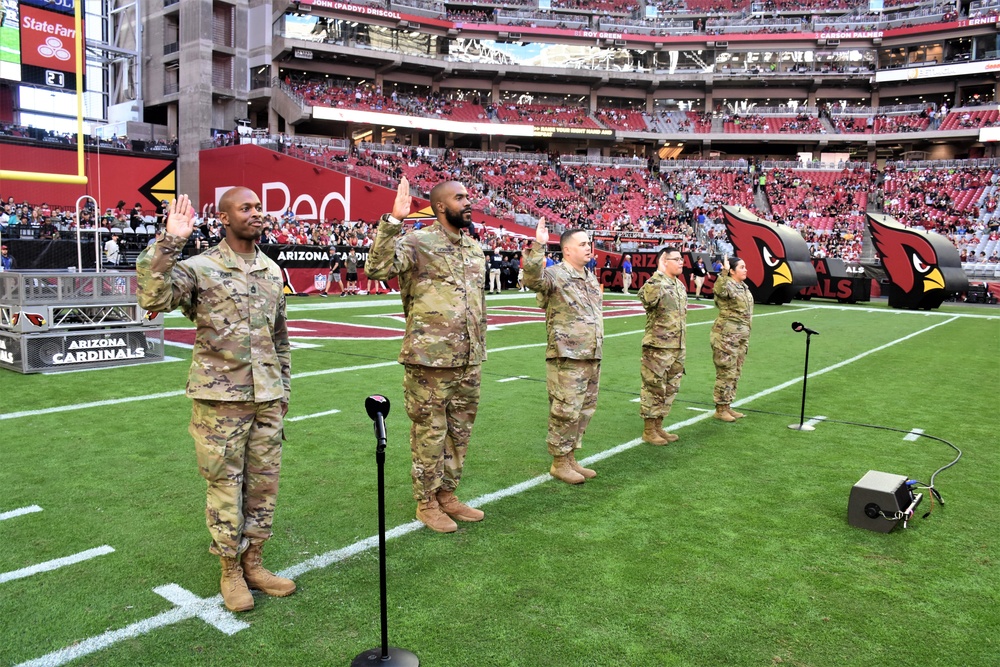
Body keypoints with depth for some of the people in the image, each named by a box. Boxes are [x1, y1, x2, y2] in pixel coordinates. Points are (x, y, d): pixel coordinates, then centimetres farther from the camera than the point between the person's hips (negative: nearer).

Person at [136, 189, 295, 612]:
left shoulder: (272, 271, 11)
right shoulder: (200, 268, -6)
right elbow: (153, 297, -23)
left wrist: (284, 387, 18)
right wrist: (170, 242, -27)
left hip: (266, 400, 5)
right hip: (220, 399, -5)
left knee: (264, 483, 11)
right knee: (225, 486, 5)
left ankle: (252, 563, 28)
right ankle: (230, 571, 22)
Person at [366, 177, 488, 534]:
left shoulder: (475, 247, 12)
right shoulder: (419, 242, -10)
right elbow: (378, 267, -26)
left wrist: (480, 348, 19)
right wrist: (393, 220, -33)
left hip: (469, 360, 7)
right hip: (430, 358, -7)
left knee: (459, 431, 16)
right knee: (429, 431, 5)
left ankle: (447, 494, 32)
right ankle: (426, 503, 21)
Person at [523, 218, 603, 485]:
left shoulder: (591, 278, 17)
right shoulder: (555, 275, -11)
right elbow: (532, 278, -33)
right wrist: (538, 246, -40)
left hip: (592, 358, 9)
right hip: (566, 359, -9)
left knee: (584, 411, 15)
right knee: (566, 412, -3)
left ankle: (570, 458, 28)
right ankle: (559, 463, 12)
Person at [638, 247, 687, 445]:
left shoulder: (680, 285, 14)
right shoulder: (655, 282, -13)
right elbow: (648, 298, -38)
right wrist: (659, 273, -35)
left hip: (677, 348, 9)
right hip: (658, 347, -9)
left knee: (670, 389, 15)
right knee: (654, 388, -1)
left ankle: (658, 427, 26)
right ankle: (648, 430, 11)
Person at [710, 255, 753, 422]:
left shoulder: (744, 287, 13)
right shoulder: (727, 285, -14)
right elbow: (719, 290, -41)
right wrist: (724, 272, -43)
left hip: (742, 336, 9)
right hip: (726, 336, -9)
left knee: (735, 373, 14)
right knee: (726, 373, -4)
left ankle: (727, 406, 24)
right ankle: (720, 409, 6)